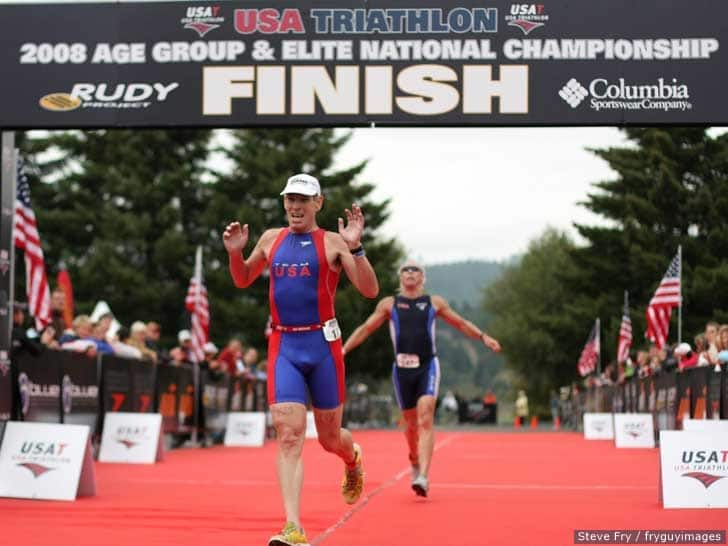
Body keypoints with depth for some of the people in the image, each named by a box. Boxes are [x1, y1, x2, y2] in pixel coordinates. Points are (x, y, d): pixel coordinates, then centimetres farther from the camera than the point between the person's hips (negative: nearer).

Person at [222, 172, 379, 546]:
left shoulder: (332, 242, -1)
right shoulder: (271, 238, 11)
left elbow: (370, 290, -9)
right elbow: (242, 281, 24)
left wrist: (355, 248, -21)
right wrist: (234, 252, 4)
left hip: (322, 344, -2)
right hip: (283, 346, 2)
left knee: (330, 436, 10)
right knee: (288, 434, -11)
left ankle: (353, 460, 49)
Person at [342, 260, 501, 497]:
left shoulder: (434, 303, 9)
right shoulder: (389, 304, 9)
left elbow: (461, 323, 18)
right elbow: (366, 328, 10)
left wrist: (483, 337, 9)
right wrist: (344, 348, 2)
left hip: (428, 366, -1)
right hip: (402, 369, 1)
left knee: (425, 420, -17)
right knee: (411, 423, 11)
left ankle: (423, 477, -24)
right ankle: (415, 462, 39)